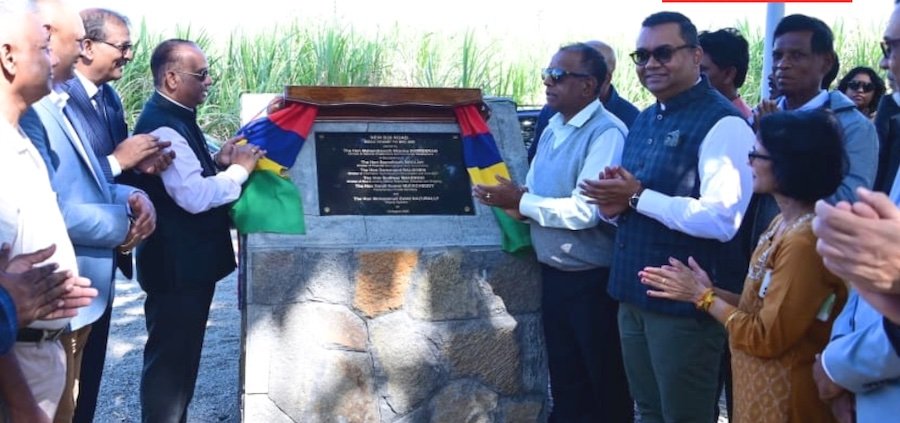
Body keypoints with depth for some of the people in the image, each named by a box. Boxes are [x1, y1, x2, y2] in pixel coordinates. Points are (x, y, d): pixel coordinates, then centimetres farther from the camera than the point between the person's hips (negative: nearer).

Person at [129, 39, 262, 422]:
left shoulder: (175, 117, 11)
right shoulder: (162, 126, -22)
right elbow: (195, 197, -29)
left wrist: (216, 162, 4)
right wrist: (239, 169, -17)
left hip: (187, 260, 11)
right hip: (177, 265, -11)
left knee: (180, 355, 21)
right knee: (170, 358, 1)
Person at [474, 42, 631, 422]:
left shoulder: (607, 133, -18)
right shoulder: (553, 128, 9)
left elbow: (586, 210, -27)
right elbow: (536, 195, 14)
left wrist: (521, 201, -20)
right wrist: (511, 199, -9)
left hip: (592, 280, -8)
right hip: (554, 274, 8)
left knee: (606, 386, 9)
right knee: (565, 381, 20)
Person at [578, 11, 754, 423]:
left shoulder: (723, 123, -16)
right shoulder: (644, 120, 12)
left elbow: (722, 219, -26)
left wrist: (638, 197, -21)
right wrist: (615, 204, -4)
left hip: (683, 302, -8)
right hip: (633, 294, 8)